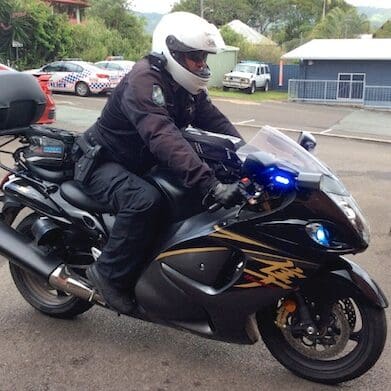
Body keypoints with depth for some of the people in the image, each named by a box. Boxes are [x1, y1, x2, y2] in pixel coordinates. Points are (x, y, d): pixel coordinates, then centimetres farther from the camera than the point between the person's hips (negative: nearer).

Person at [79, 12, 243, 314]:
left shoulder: (188, 88, 2)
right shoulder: (143, 80, -28)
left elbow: (216, 122, -2)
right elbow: (164, 138, -42)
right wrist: (210, 184, -51)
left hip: (143, 164, 9)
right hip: (103, 163, -9)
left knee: (197, 195, 1)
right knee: (145, 200, -35)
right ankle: (108, 273, -16)